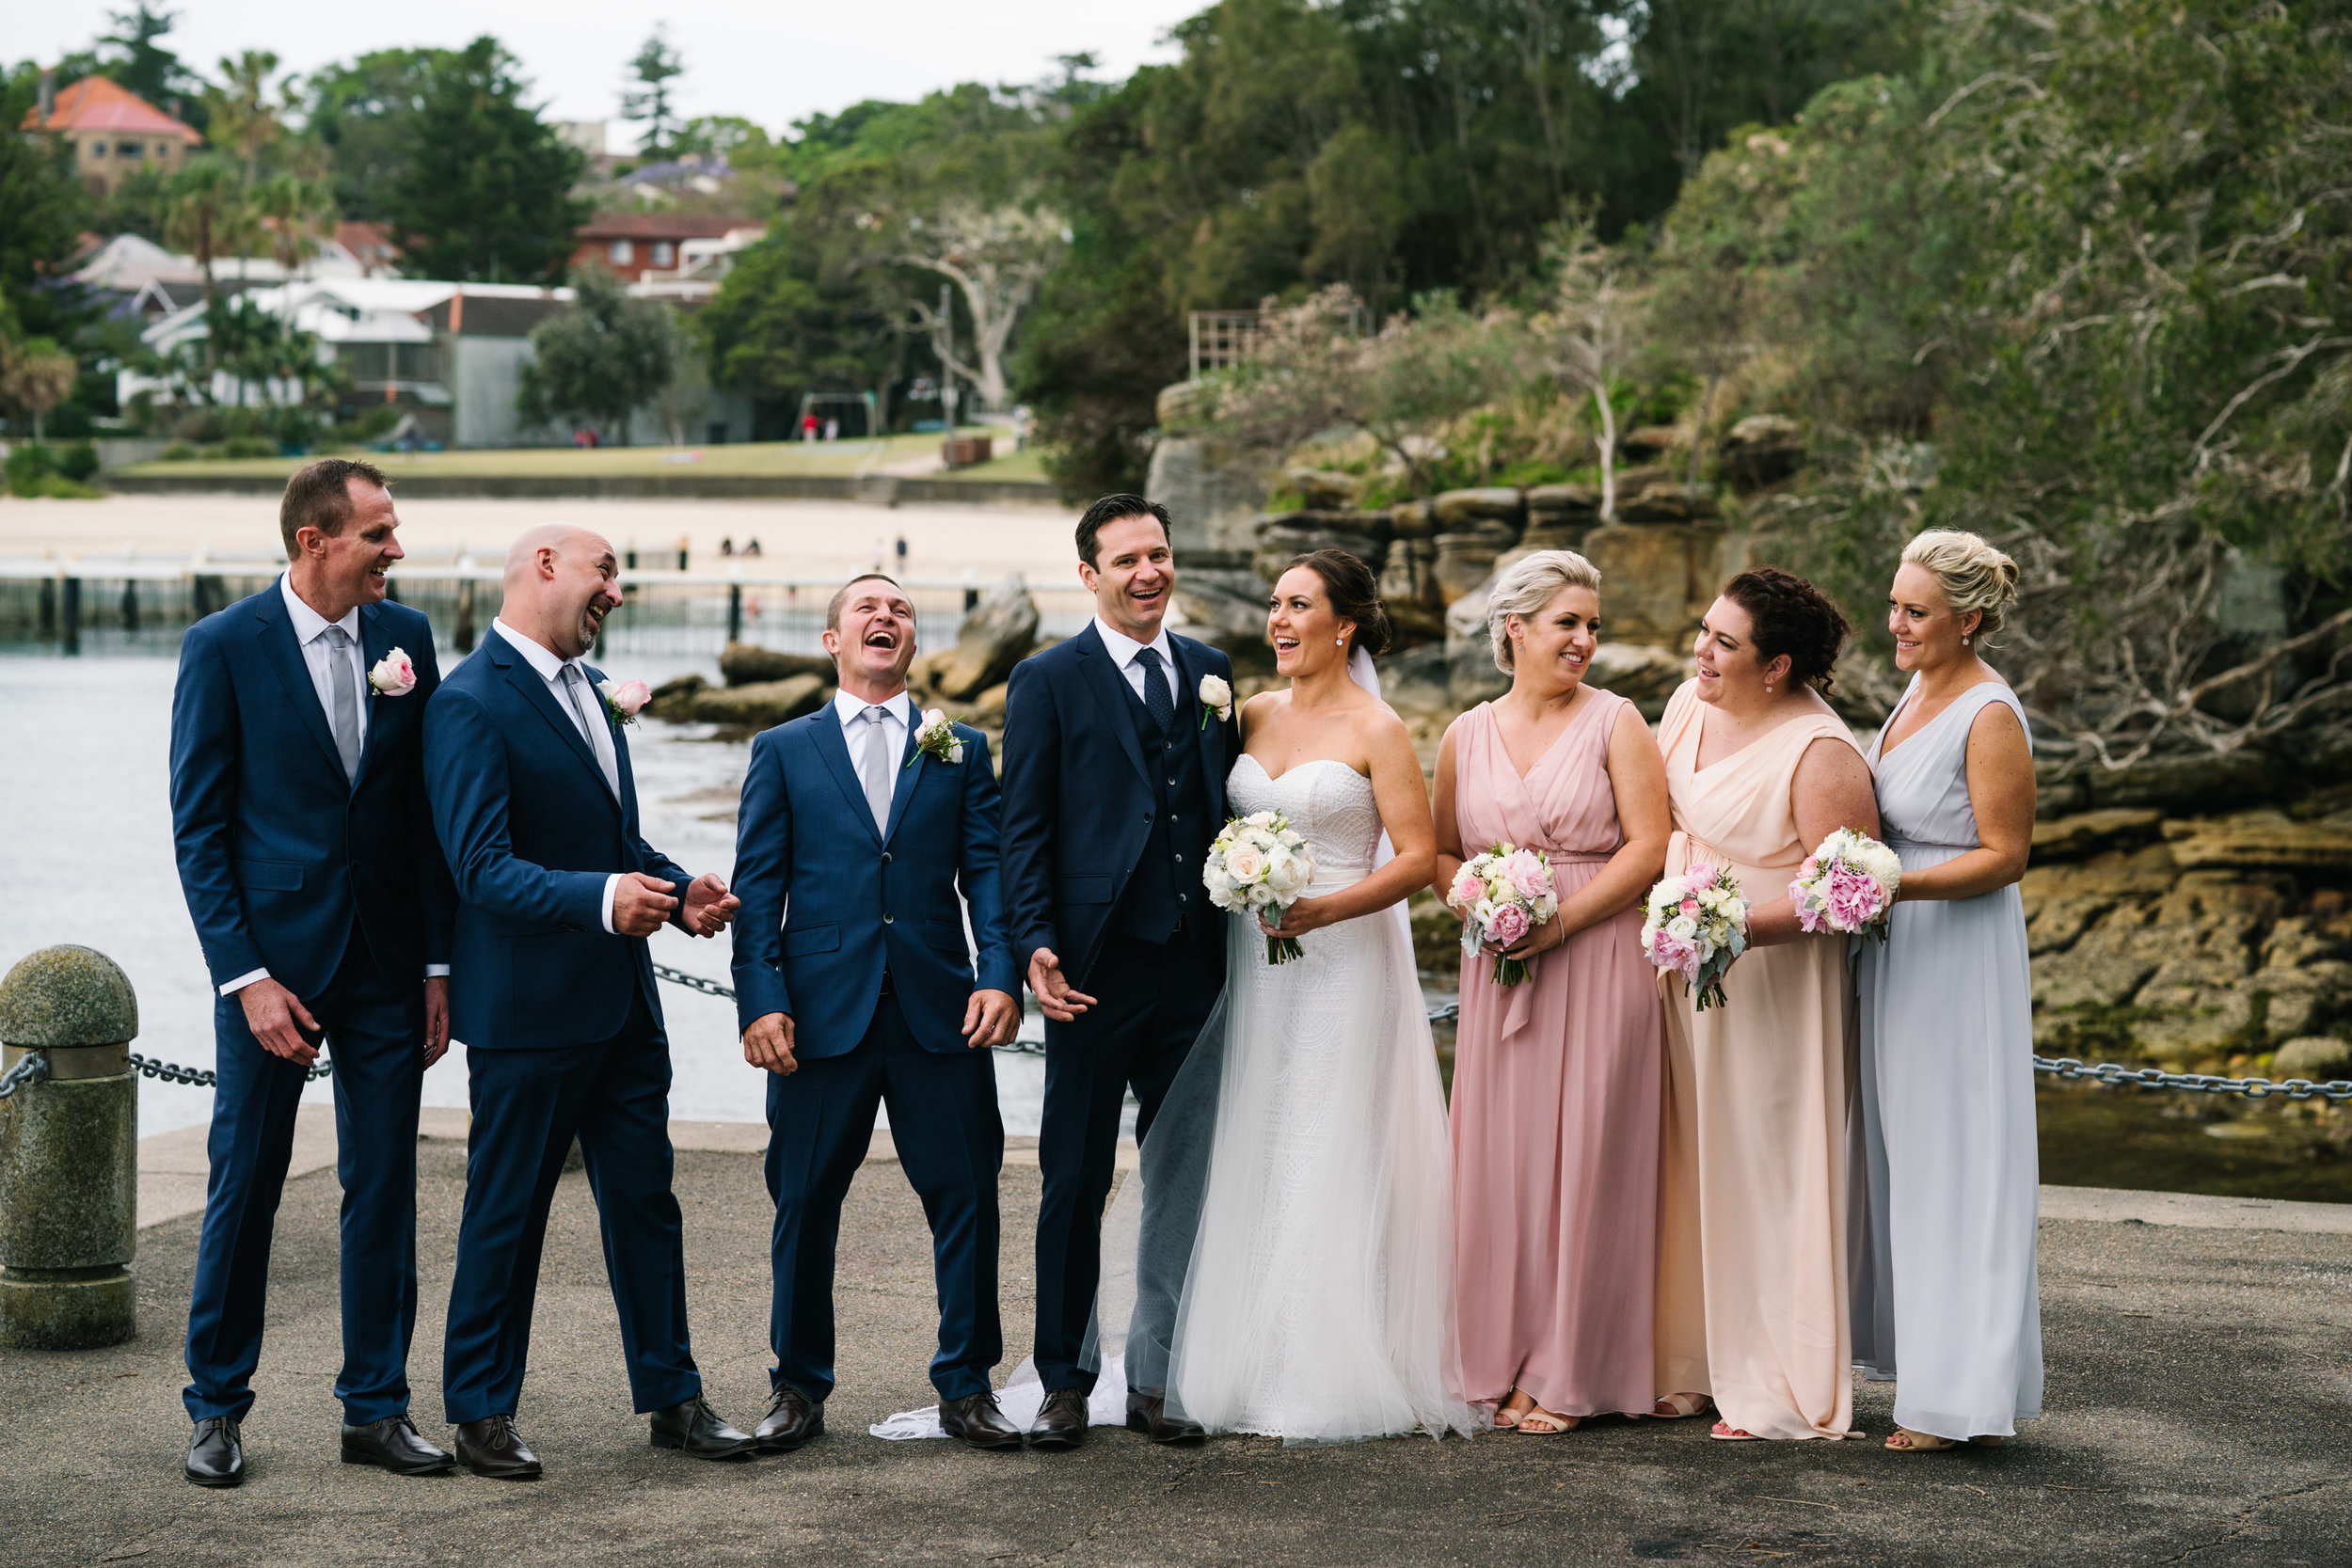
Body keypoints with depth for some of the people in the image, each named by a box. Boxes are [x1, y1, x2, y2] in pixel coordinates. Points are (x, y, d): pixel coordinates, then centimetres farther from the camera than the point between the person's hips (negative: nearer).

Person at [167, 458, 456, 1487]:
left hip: (386, 961, 4)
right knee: (244, 1185, 4)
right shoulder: (223, 648, -7)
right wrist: (246, 976, -13)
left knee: (385, 1188, 7)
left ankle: (376, 1409, 17)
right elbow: (198, 829, -6)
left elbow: (428, 811, 8)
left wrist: (439, 962, 4)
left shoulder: (404, 638, 5)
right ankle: (218, 1410, 18)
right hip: (273, 956, -4)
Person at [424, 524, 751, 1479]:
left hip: (622, 1001, 8)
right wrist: (603, 898, -36)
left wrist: (678, 890, 3)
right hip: (528, 1006, -8)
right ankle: (480, 1411, 15)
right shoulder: (469, 704, -14)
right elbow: (483, 866, -23)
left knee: (645, 1200, 12)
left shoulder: (589, 688, 15)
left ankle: (671, 1398, 21)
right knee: (506, 1212, 3)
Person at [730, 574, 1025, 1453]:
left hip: (941, 1013, 1)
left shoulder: (962, 750, 13)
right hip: (823, 1014, -1)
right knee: (805, 1203, 5)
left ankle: (966, 1388, 14)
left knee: (966, 1197, 2)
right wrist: (760, 999, -8)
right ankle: (799, 1389, 18)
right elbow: (758, 886, 4)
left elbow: (987, 872, 5)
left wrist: (1000, 976, -10)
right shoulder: (783, 751, 10)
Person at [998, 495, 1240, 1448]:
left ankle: (1160, 1378, 19)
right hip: (1097, 971, -4)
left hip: (1195, 966, 4)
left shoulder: (1209, 673, 12)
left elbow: (1225, 810, 15)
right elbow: (1025, 830, -4)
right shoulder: (1048, 681, -1)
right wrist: (1035, 947, -15)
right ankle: (1064, 1382, 12)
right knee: (1076, 1183, 3)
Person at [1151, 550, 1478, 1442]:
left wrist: (1324, 909, -20)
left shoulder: (1377, 731, -5)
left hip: (1343, 963, -6)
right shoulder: (1252, 716, 11)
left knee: (1329, 1167, -5)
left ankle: (1330, 1381, 1)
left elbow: (1419, 856, -10)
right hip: (1252, 962, 6)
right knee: (1250, 1162, 5)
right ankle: (1251, 1367, 11)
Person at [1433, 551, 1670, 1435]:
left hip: (1597, 961, -3)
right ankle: (1499, 1362, 10)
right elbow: (1441, 854, 15)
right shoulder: (1465, 737, 11)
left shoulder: (1615, 723, 1)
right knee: (1497, 1156, 2)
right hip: (1499, 972, 3)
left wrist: (1562, 918, -14)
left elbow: (1649, 846, -6)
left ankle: (1567, 1374, 4)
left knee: (1581, 1158, -3)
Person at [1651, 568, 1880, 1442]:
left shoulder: (1820, 754, -18)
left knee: (1763, 1175, -1)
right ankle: (1693, 1366, 20)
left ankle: (1784, 1393, 9)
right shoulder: (1690, 704, 5)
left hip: (1768, 985, -7)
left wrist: (1740, 926, -29)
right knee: (1688, 1167, 10)